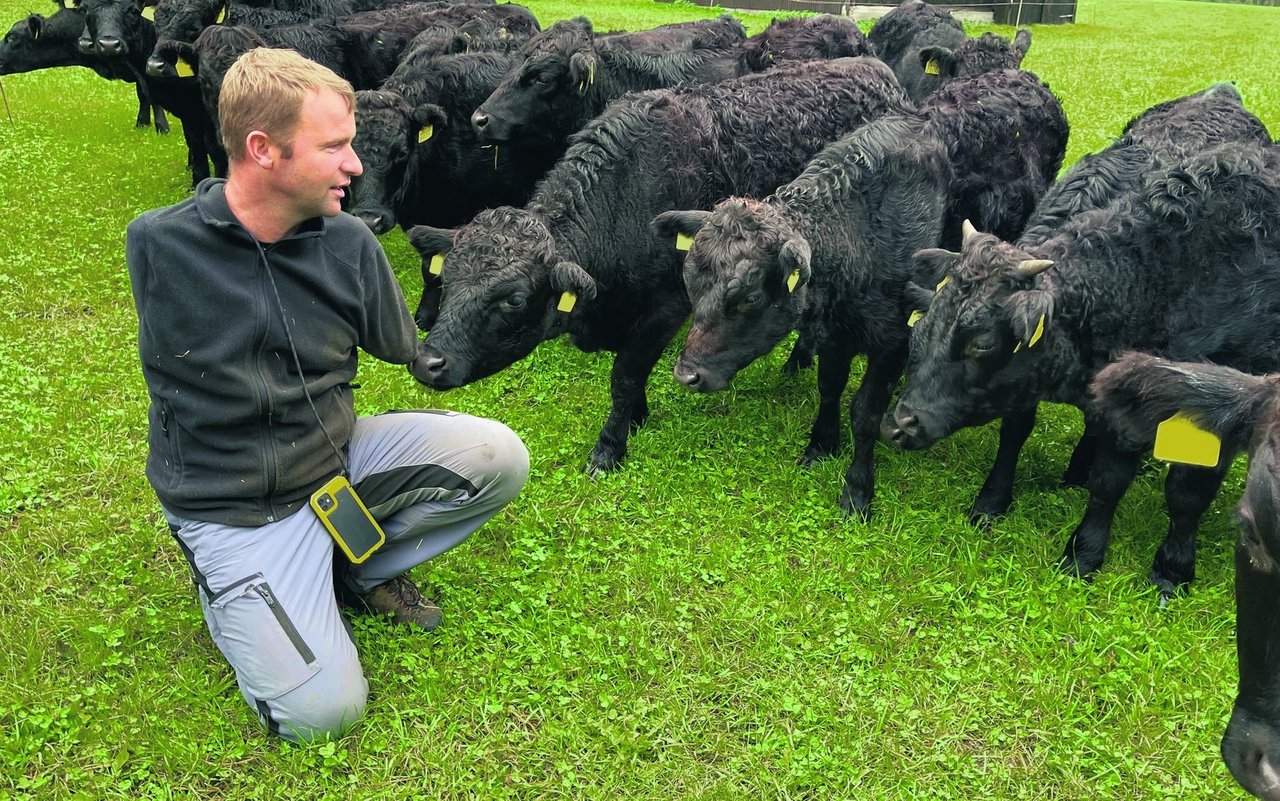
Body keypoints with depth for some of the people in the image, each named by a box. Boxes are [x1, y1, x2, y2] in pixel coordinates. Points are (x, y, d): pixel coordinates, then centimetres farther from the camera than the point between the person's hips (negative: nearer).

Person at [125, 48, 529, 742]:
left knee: (499, 456, -17)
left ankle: (360, 569, 5)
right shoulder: (158, 244, -16)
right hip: (232, 506, -3)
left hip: (339, 454, 4)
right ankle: (230, 586, 13)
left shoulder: (350, 244, -9)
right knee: (322, 710, -16)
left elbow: (401, 350, 11)